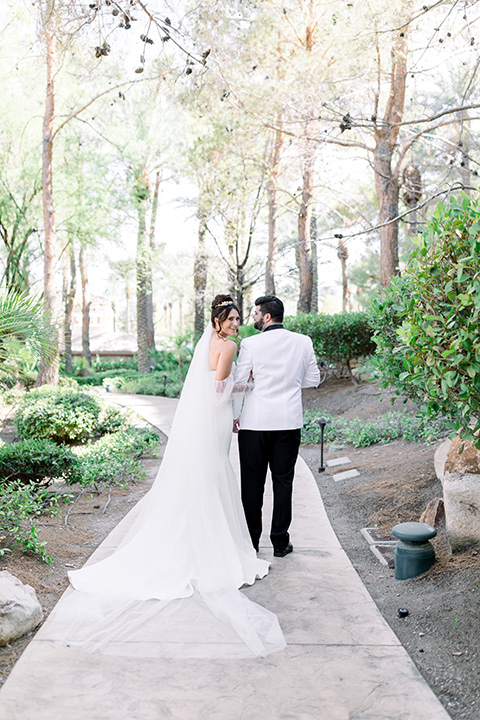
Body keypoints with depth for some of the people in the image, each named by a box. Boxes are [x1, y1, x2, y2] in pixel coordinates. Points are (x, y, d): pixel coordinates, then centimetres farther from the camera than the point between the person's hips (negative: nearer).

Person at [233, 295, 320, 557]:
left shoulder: (250, 344, -8)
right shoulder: (303, 342, 2)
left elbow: (239, 383, -4)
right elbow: (313, 379, 9)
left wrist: (234, 416, 8)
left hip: (255, 422, -2)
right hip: (289, 422, 3)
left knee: (252, 483, 8)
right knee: (283, 482, 10)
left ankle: (251, 540, 16)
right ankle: (280, 542, 15)